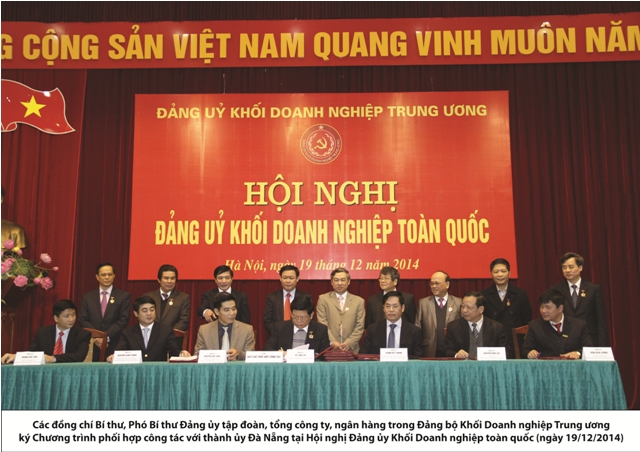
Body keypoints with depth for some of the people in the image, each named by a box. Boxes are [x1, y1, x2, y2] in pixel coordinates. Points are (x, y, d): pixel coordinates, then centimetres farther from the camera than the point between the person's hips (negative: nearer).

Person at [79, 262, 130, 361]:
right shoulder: (87, 297, 12)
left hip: (114, 347, -1)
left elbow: (123, 320, -3)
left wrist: (106, 337, -12)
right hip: (93, 348, 2)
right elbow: (83, 320, 5)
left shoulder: (123, 296, 5)